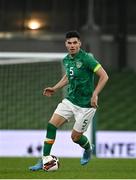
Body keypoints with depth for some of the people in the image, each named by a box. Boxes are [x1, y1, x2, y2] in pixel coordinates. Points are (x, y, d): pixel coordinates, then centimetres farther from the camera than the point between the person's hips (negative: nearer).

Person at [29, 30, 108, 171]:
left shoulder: (86, 59, -18)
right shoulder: (66, 60, 5)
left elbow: (104, 76, -18)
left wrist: (95, 95, -24)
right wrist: (55, 88, 14)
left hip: (85, 105, -6)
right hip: (69, 100, 6)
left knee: (75, 137, 2)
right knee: (51, 125, -7)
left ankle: (88, 149, 37)